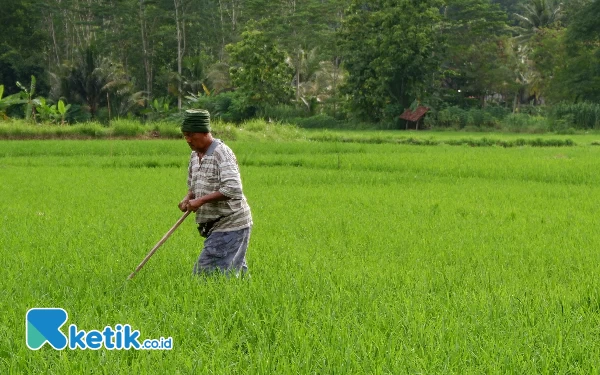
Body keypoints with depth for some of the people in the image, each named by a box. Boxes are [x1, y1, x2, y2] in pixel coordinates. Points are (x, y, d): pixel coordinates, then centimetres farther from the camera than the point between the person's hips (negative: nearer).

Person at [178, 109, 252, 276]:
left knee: (204, 273, -13)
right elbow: (193, 186, 24)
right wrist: (188, 198, 1)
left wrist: (201, 200, -23)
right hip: (217, 225, 9)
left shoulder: (222, 153, -15)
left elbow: (232, 189, -26)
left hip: (230, 225, -9)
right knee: (235, 272, 12)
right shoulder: (195, 155, 12)